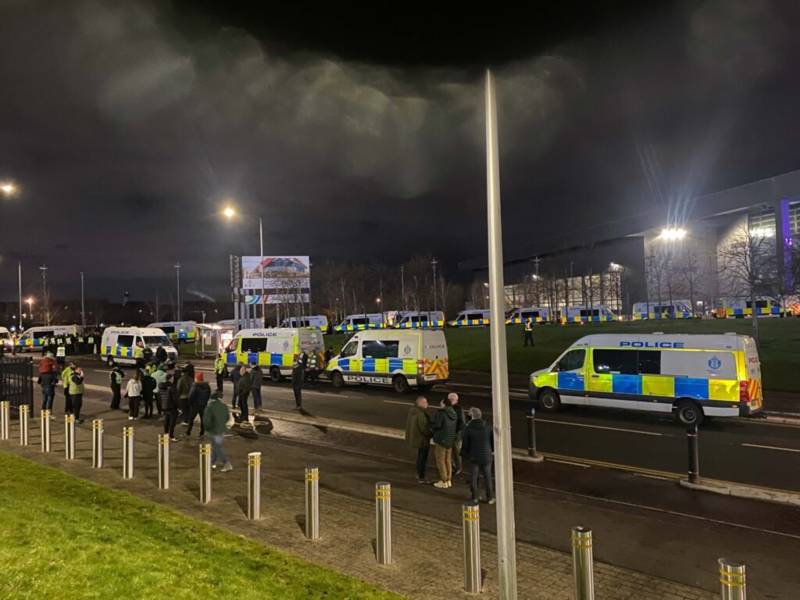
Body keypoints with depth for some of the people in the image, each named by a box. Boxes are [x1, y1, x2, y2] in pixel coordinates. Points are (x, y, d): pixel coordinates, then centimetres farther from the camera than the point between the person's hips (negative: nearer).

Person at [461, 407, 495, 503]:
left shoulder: (468, 428, -11)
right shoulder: (487, 426, -6)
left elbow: (465, 444, -5)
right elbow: (493, 440, 2)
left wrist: (464, 454, 11)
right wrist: (491, 449, 18)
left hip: (474, 456, -1)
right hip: (486, 456, 1)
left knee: (474, 476, 10)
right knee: (487, 476, 9)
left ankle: (474, 497, 16)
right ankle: (490, 498, 14)